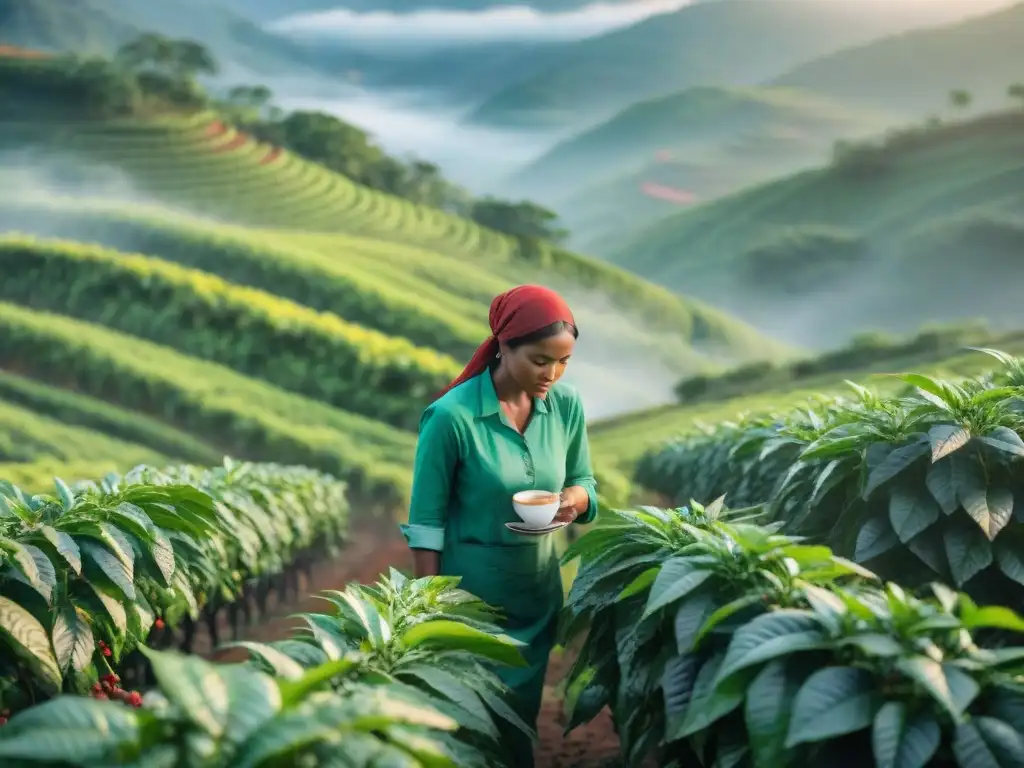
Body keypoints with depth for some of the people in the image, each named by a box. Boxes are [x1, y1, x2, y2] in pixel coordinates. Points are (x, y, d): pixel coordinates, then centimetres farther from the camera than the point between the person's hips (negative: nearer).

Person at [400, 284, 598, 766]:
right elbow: (426, 521, -14)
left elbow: (584, 483, 6)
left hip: (539, 588, 5)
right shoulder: (452, 416, -20)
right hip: (470, 588, -4)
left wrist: (576, 498, -17)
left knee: (523, 713, 17)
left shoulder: (567, 406, -7)